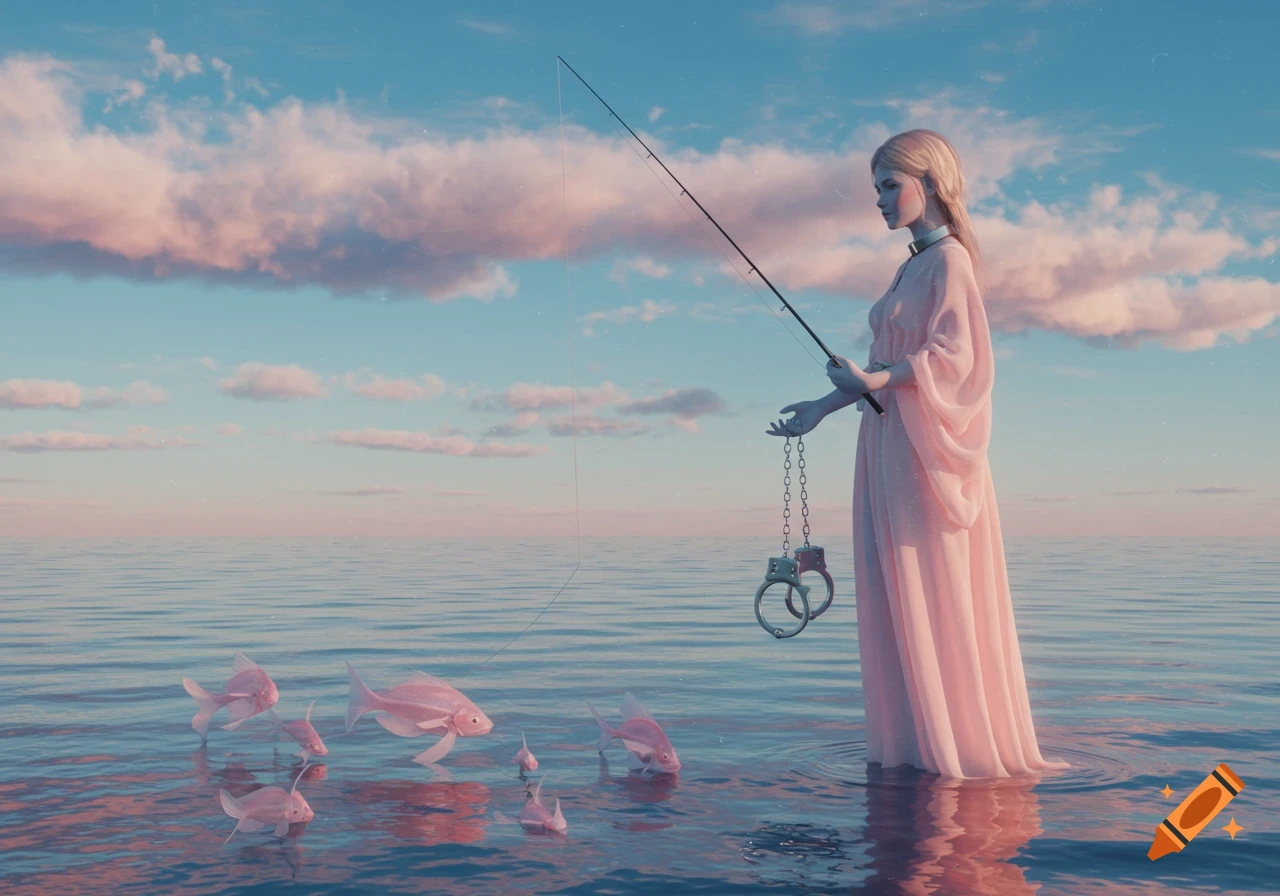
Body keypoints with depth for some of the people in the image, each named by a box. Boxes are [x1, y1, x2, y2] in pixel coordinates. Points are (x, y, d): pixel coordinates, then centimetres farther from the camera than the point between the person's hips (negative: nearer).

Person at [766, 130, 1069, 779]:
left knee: (935, 596, -6)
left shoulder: (949, 259, -7)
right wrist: (824, 407, 21)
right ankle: (911, 743, 14)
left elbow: (954, 356, -18)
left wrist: (878, 380, -30)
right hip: (887, 446, 9)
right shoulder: (911, 268, 19)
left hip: (925, 446, -9)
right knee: (894, 598, 8)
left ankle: (964, 745, 3)